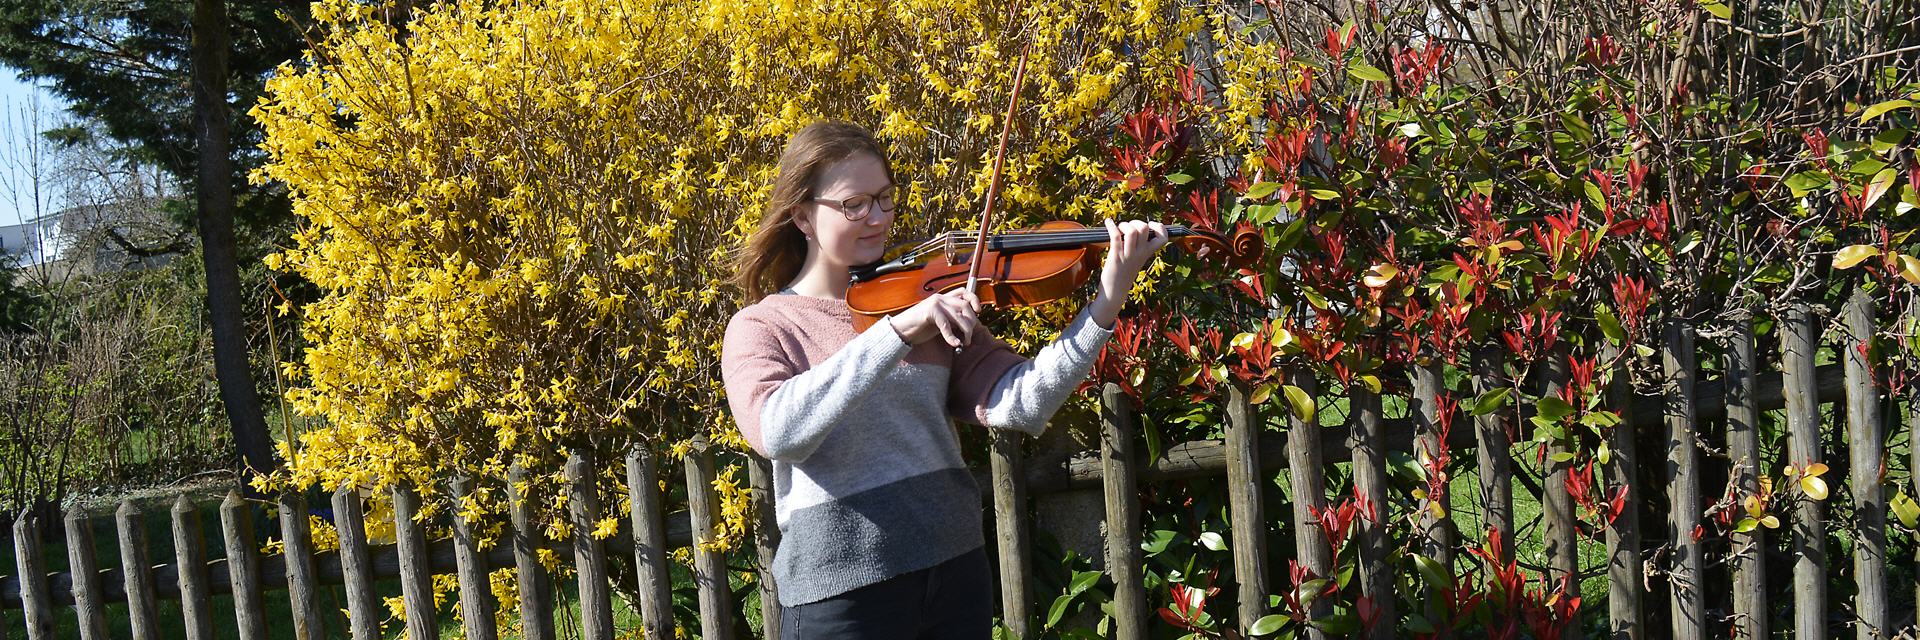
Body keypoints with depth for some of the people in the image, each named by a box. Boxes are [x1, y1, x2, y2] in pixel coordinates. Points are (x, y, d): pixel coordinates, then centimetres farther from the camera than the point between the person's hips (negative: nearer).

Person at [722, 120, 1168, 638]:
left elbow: (1020, 405, -8)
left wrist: (1107, 301, -19)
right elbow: (775, 431, -24)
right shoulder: (759, 327, -3)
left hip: (957, 570, 4)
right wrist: (898, 331, -29)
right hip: (840, 591, -4)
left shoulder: (926, 300, 6)